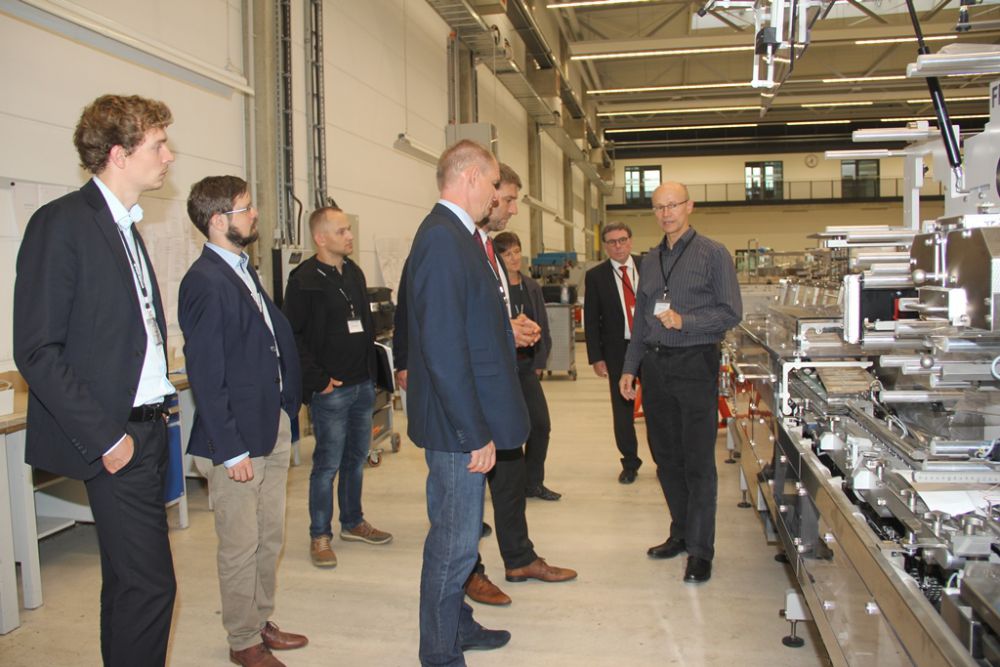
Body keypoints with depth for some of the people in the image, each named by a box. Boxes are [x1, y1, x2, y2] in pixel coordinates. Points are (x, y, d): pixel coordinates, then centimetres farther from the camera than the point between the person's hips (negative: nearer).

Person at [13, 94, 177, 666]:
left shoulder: (126, 226, 15)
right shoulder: (62, 223, -12)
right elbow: (37, 351, -16)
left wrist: (155, 415, 9)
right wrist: (104, 437, -16)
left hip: (146, 427, 9)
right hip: (116, 436, -8)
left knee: (129, 582, 18)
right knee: (150, 584, -5)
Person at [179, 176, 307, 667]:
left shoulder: (244, 270, 11)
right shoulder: (205, 282, -17)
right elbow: (205, 375, -19)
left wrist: (287, 412, 11)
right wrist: (231, 449, -18)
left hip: (273, 426, 9)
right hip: (237, 439, -9)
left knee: (270, 538, 20)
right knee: (241, 547, 7)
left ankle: (261, 622, 37)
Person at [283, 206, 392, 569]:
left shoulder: (354, 272, 12)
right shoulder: (304, 279, -11)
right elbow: (293, 337, -15)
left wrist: (371, 371, 13)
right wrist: (317, 379, -18)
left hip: (362, 385, 7)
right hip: (330, 390, -7)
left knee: (356, 459, 16)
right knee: (327, 464, 1)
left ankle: (353, 522, 31)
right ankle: (320, 535, 14)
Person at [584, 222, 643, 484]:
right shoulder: (595, 276, 0)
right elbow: (591, 320, 1)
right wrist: (596, 357, -3)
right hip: (617, 350, 0)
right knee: (622, 410, 7)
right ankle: (630, 463, 23)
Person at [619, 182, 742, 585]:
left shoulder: (712, 254, -2)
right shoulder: (650, 260, 15)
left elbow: (731, 313, -8)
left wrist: (684, 321, -20)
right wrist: (630, 367, 14)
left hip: (695, 363, -6)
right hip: (655, 366, 6)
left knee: (698, 460, -2)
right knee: (666, 456, 12)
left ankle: (700, 550, 7)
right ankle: (681, 533, 27)